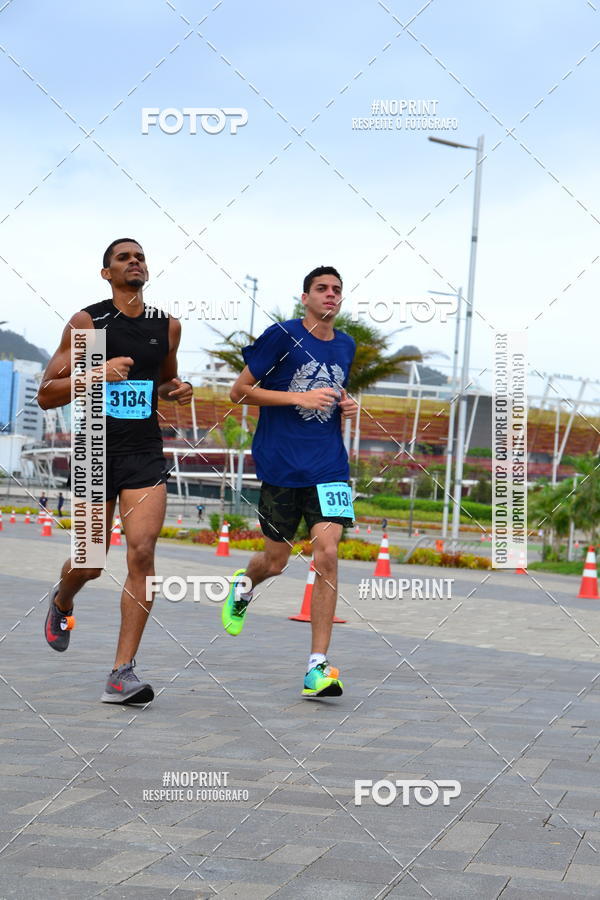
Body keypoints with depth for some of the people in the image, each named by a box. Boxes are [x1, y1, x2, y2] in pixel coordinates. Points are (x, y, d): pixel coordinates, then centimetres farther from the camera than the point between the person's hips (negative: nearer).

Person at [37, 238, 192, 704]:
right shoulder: (86, 322, -4)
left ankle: (122, 673, -11)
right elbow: (46, 395, -6)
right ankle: (62, 601, 46)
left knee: (142, 551, -15)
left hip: (146, 455, 2)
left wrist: (178, 388, 4)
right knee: (89, 564, 6)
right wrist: (98, 373, -21)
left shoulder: (168, 326, 8)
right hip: (97, 453, -2)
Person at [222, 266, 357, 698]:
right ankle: (243, 585, 47)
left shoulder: (346, 346, 12)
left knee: (327, 555, -12)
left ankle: (318, 667, -10)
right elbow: (239, 391, -5)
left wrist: (347, 405, 7)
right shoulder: (282, 336, -6)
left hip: (328, 465, 3)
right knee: (276, 561, 7)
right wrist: (301, 398, -14)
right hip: (280, 465, -3)